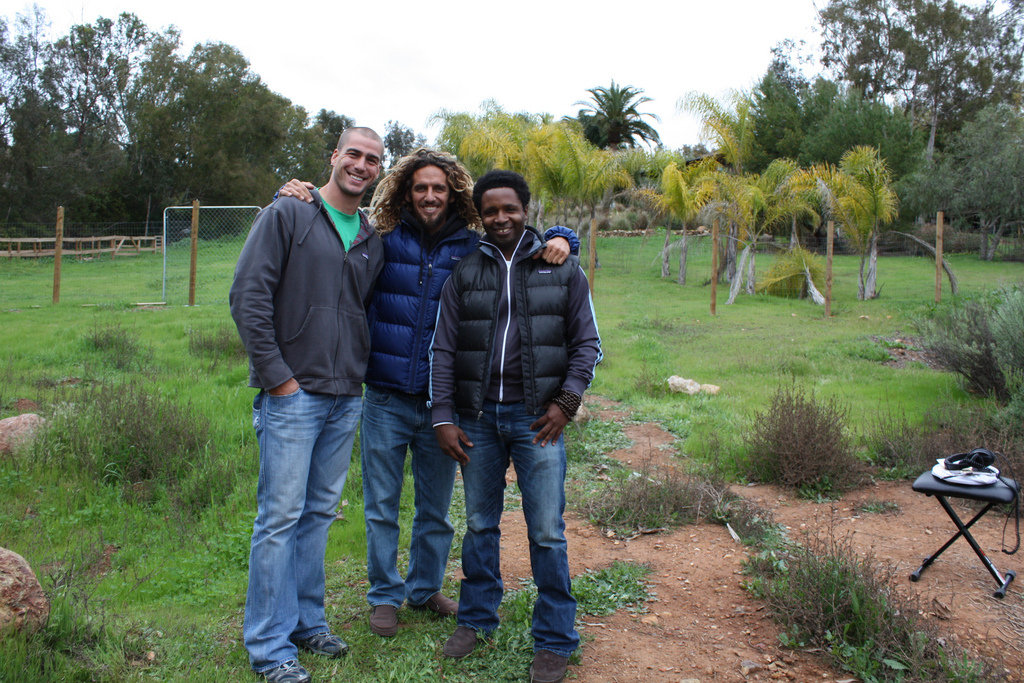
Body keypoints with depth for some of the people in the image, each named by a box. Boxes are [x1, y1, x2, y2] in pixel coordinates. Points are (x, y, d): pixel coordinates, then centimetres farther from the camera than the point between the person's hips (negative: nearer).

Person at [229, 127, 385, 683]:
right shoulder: (287, 215, -3)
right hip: (292, 395, -6)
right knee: (280, 517, -2)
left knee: (319, 513, 14)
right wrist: (277, 376, -13)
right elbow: (248, 297, -9)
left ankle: (307, 621, 27)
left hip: (346, 399, 6)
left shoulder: (372, 240, 13)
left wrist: (358, 373, 10)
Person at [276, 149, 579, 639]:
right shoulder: (384, 243, 0)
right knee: (382, 507, 10)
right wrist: (298, 196, -8)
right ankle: (385, 595, 28)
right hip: (386, 400, -1)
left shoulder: (472, 248, 2)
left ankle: (426, 588, 36)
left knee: (435, 508, 16)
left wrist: (558, 239, -10)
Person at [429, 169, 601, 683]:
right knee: (479, 524, 14)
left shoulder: (562, 269, 4)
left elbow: (587, 342, 5)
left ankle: (554, 640, 17)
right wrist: (443, 418, 0)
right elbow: (442, 350, 7)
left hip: (537, 417, -2)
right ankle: (476, 619, 32)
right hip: (477, 418, 2)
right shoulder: (464, 274, 8)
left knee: (547, 533, 1)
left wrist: (566, 402, -8)